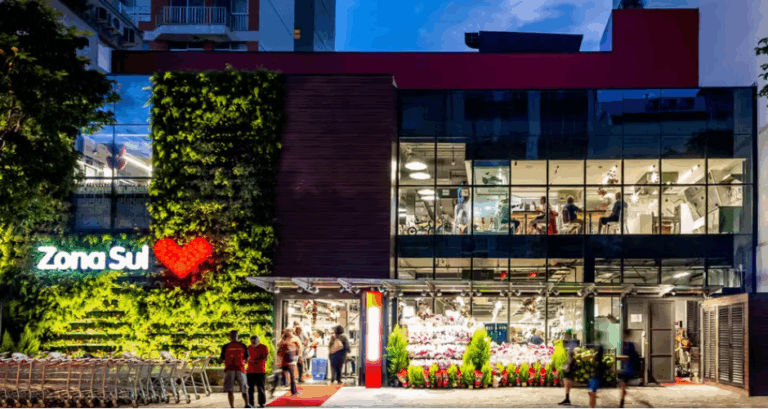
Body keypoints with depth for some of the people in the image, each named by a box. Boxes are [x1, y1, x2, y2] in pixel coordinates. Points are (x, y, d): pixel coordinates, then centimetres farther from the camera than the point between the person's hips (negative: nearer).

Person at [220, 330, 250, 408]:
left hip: (229, 369, -2)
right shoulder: (243, 346, 1)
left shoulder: (226, 347, -4)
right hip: (240, 369, 2)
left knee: (230, 390, 2)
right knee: (244, 389, 16)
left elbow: (222, 359, 3)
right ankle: (247, 405, 17)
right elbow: (247, 359, 8)